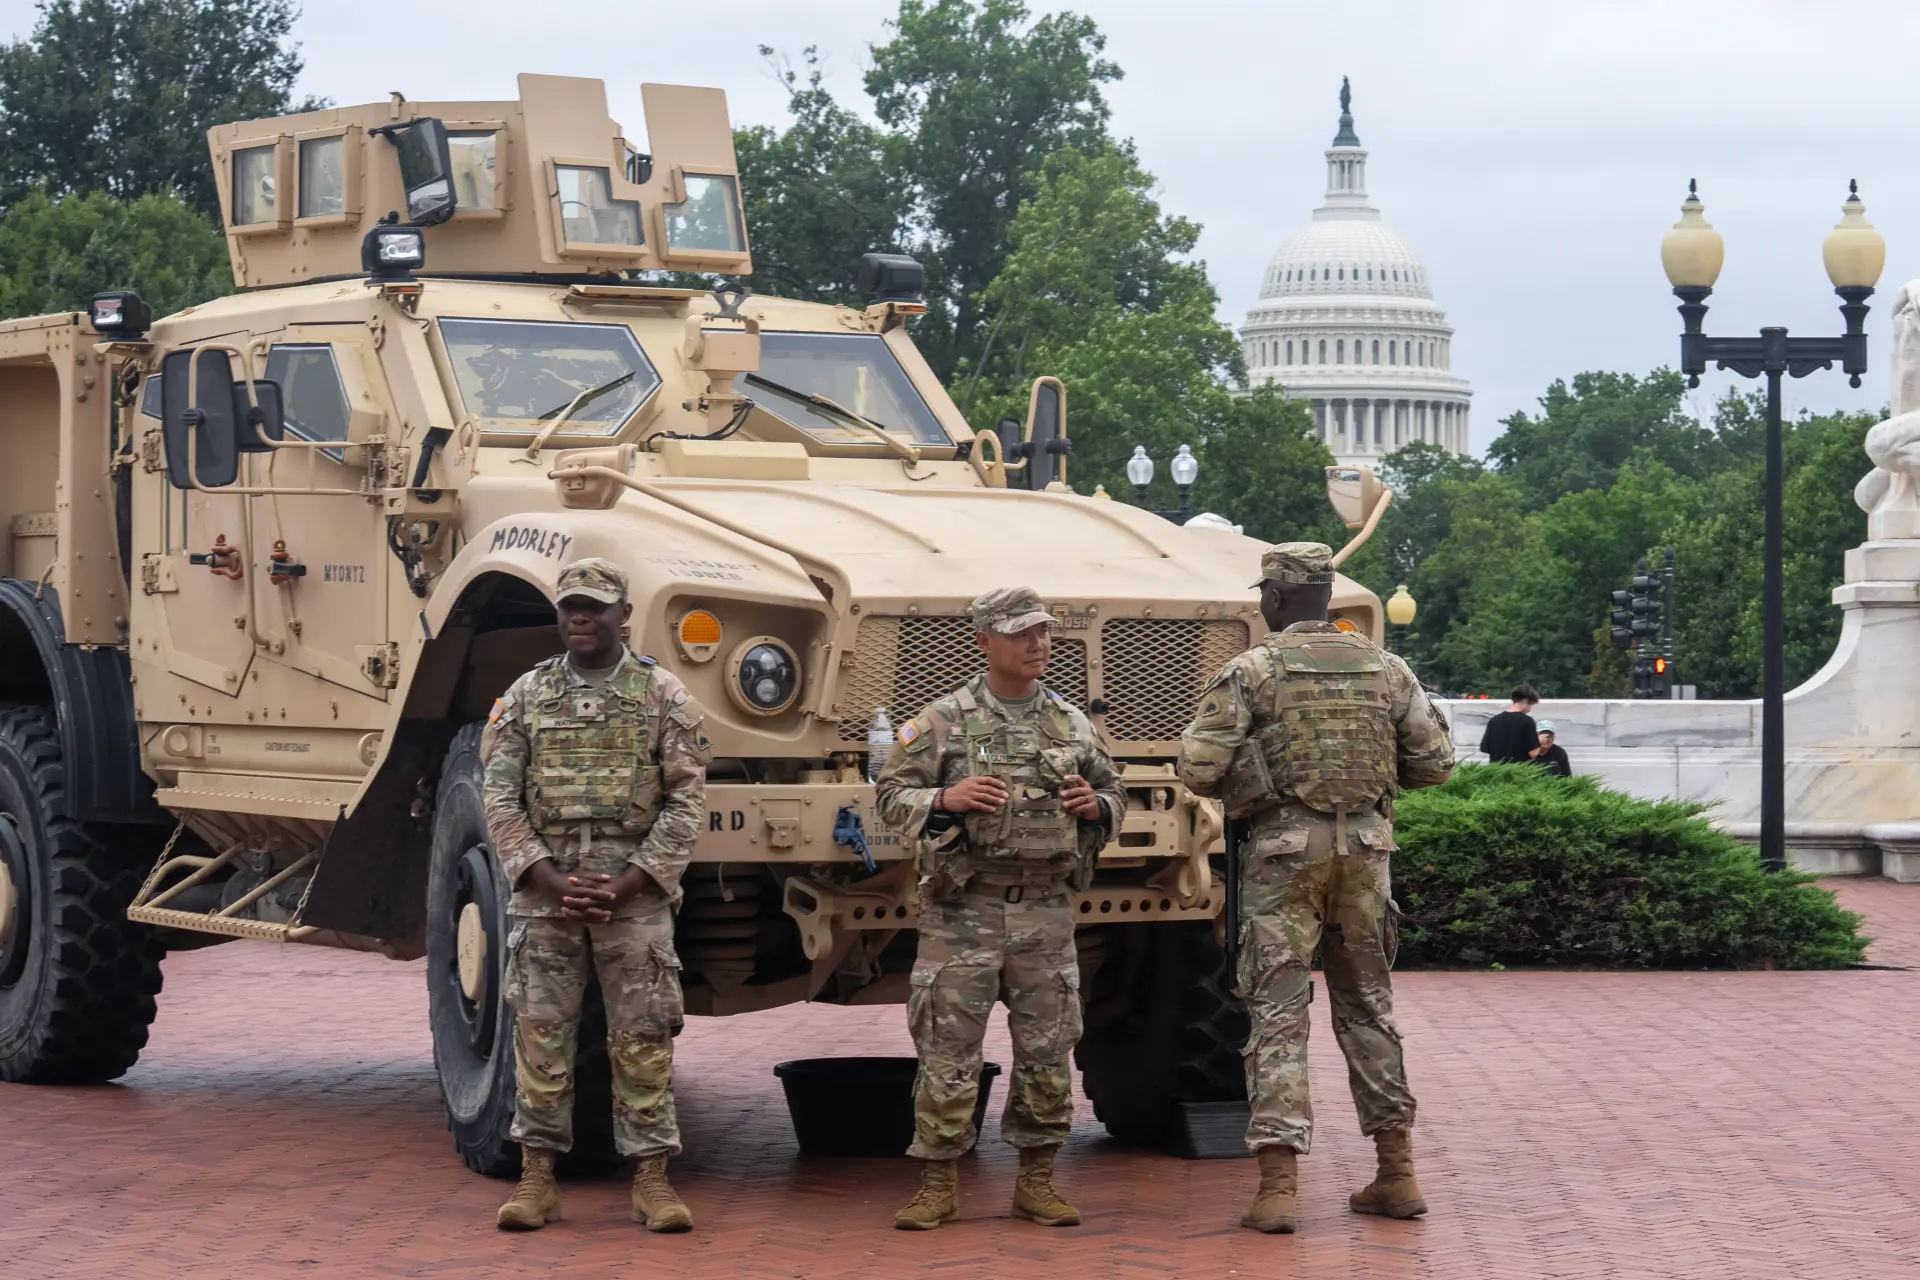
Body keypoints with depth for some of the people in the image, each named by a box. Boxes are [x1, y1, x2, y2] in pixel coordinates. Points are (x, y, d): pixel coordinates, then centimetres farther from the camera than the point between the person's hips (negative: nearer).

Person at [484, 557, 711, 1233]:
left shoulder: (664, 696, 2)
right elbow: (501, 799, 3)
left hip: (635, 892, -1)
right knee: (540, 1034, 2)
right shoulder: (525, 695, 7)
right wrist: (549, 879, -9)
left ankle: (651, 1177, 6)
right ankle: (537, 1175, 9)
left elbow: (686, 803, -1)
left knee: (643, 1038, 0)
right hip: (543, 889, 2)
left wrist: (630, 883, -11)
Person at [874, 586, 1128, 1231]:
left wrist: (1096, 807, -2)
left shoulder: (1072, 723, 10)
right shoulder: (942, 721, -1)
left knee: (1047, 1050, 5)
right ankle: (939, 1183, 7)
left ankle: (1036, 1181, 16)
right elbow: (890, 795, 0)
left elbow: (1115, 793, 20)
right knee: (949, 1051, -2)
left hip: (1046, 911, 3)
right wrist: (945, 799, -17)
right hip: (963, 911, -3)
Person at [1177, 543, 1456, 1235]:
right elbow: (1434, 759, 9)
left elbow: (1198, 767, -12)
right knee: (1368, 1004, 15)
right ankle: (1397, 1173, 18)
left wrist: (1240, 781, 9)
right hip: (1366, 846, 4)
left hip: (1285, 847, -4)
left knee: (1277, 1011, -1)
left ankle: (1278, 1185, -8)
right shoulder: (1384, 668, 6)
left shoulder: (1253, 669, -7)